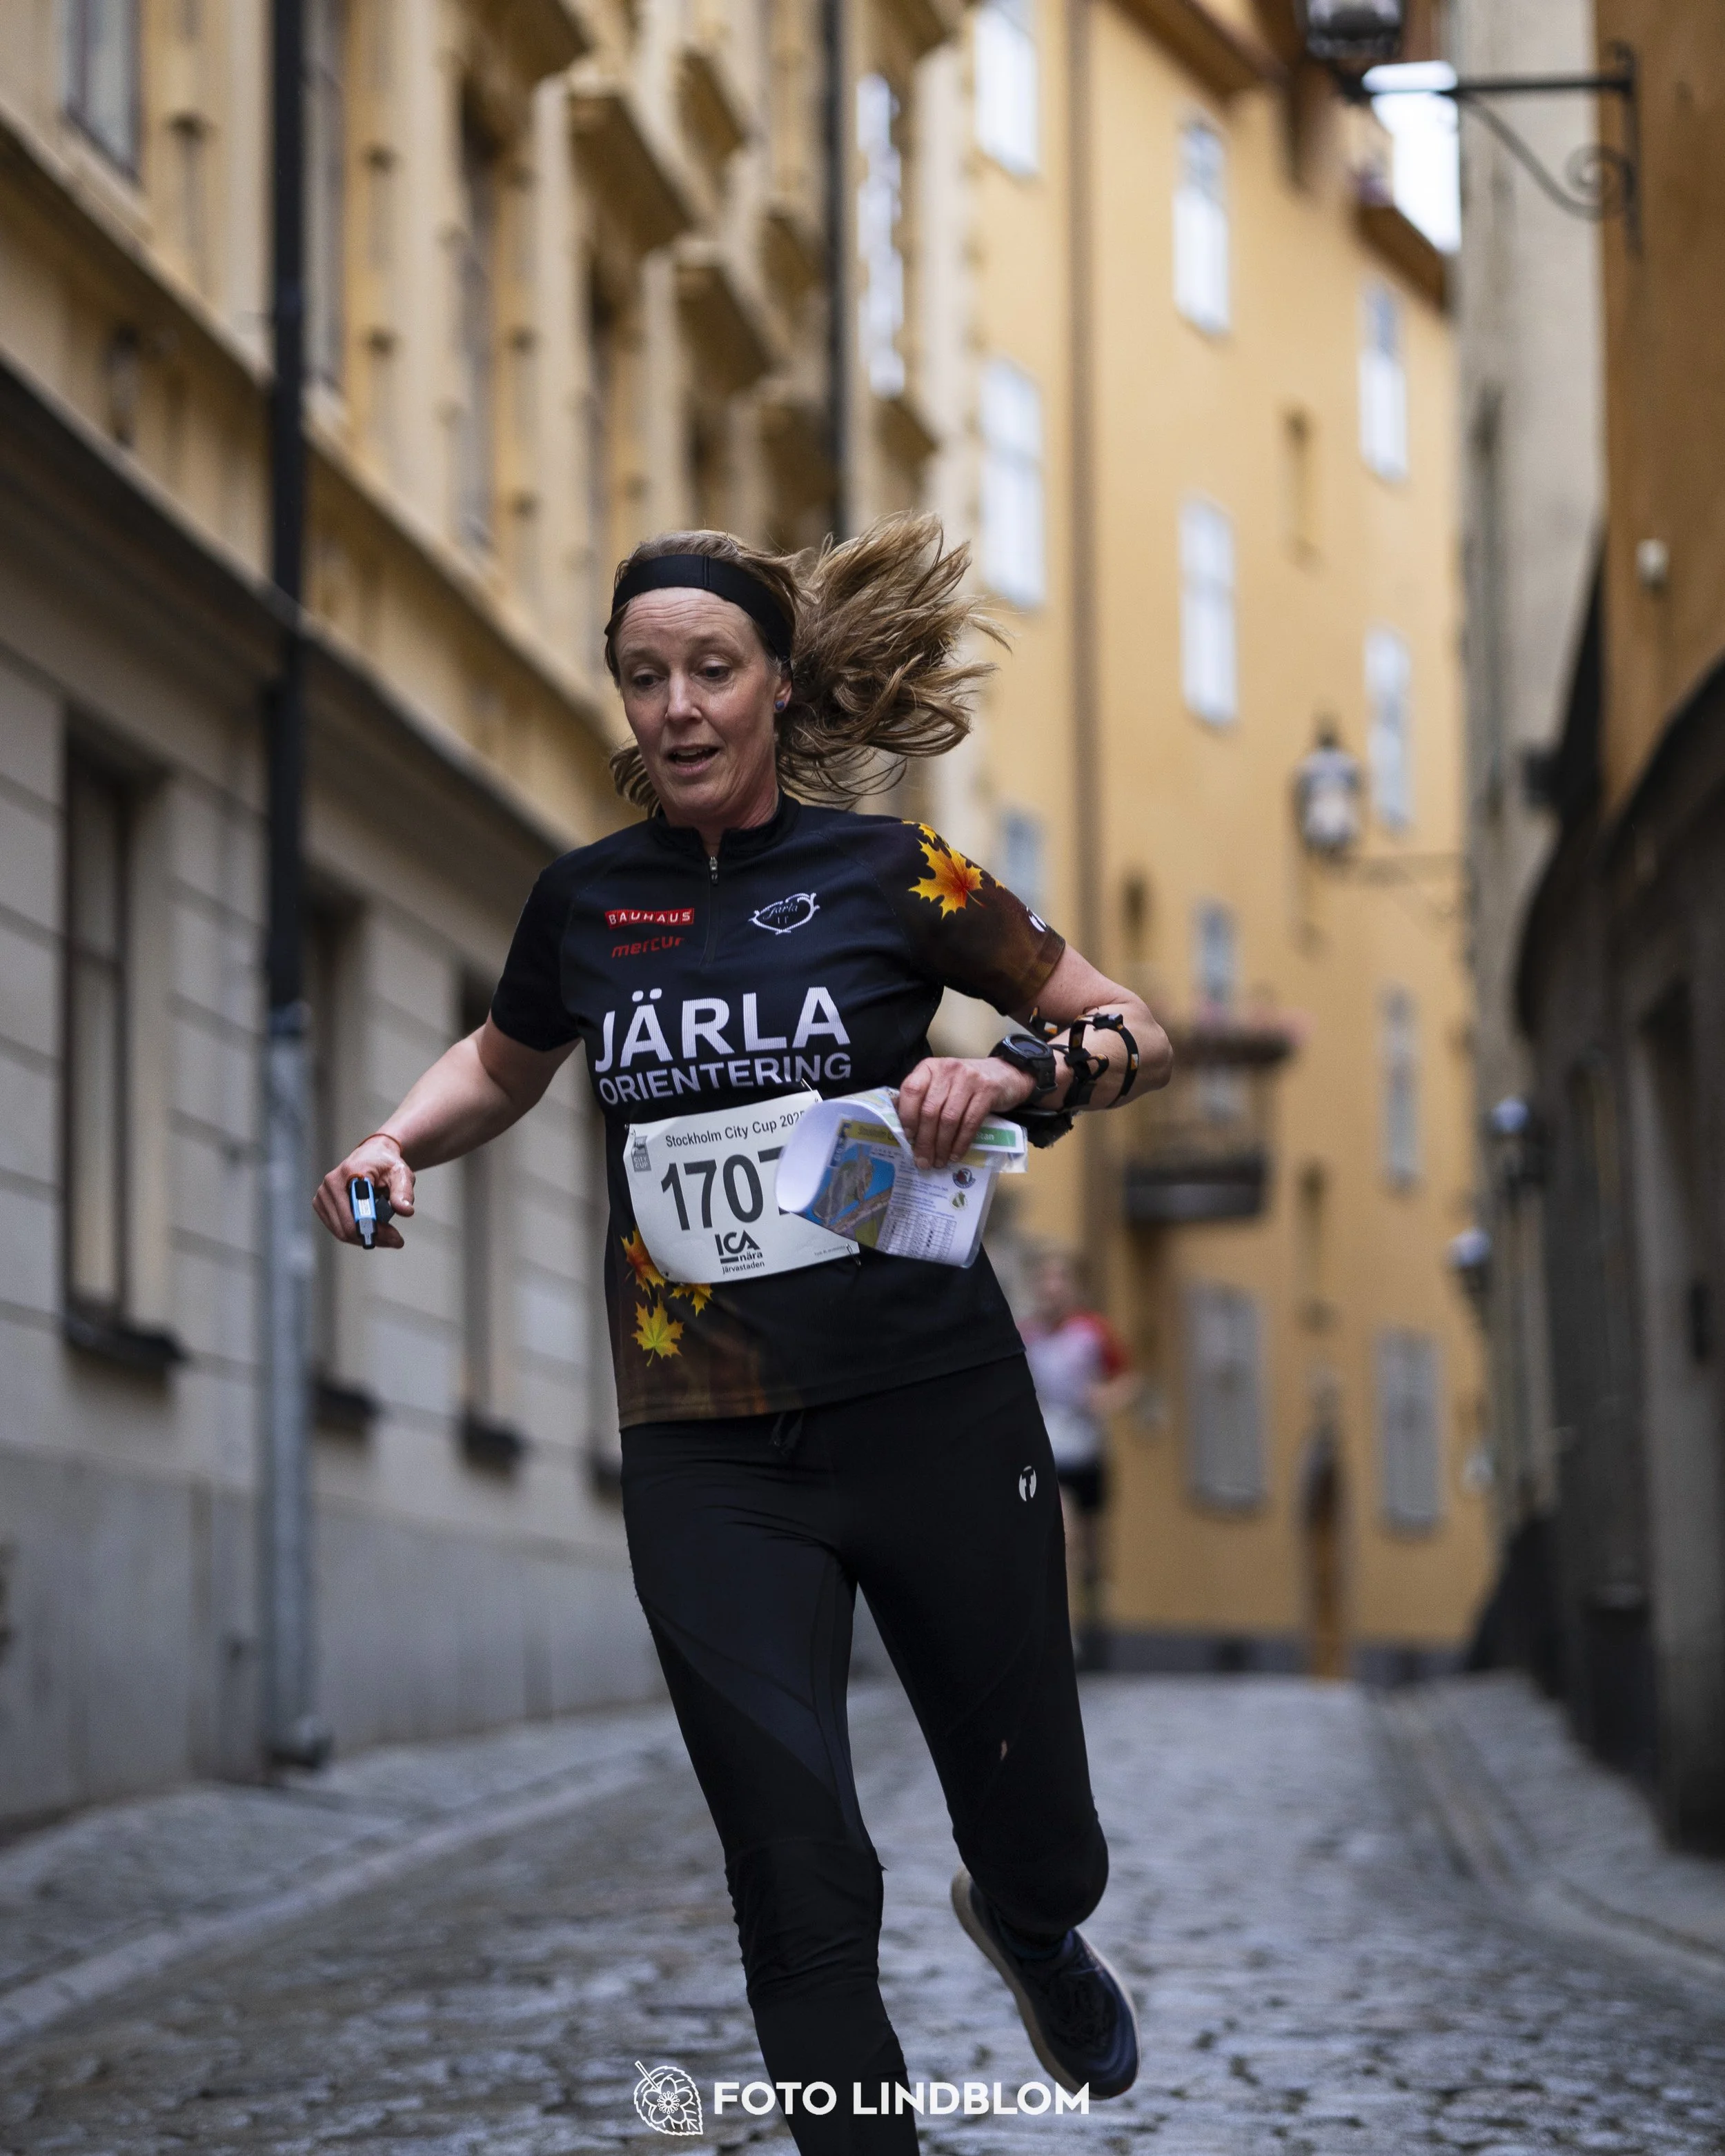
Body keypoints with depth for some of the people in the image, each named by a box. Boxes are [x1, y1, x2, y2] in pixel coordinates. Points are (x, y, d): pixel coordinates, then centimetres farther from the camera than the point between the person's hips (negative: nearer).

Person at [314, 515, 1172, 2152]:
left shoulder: (886, 873, -3)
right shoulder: (586, 902, 6)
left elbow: (1132, 1035, 4)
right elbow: (503, 1065, 26)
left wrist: (1016, 1074, -17)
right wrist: (399, 1142, 6)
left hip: (933, 1416, -1)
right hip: (705, 1458, 1)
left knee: (1042, 1857, 10)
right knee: (800, 1893, -7)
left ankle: (1028, 1933, 47)